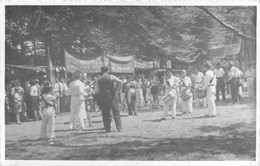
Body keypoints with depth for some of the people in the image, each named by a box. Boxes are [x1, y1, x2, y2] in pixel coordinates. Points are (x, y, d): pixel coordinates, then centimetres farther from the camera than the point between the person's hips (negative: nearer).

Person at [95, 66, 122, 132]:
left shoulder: (99, 79, 6)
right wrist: (116, 89, -9)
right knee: (116, 112, 3)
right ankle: (119, 128, -3)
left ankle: (107, 128, 5)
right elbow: (119, 81, -21)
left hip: (103, 97, 2)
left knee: (105, 114, 8)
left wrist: (98, 101, 10)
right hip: (112, 96, -2)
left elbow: (96, 91, 4)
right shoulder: (111, 77, -2)